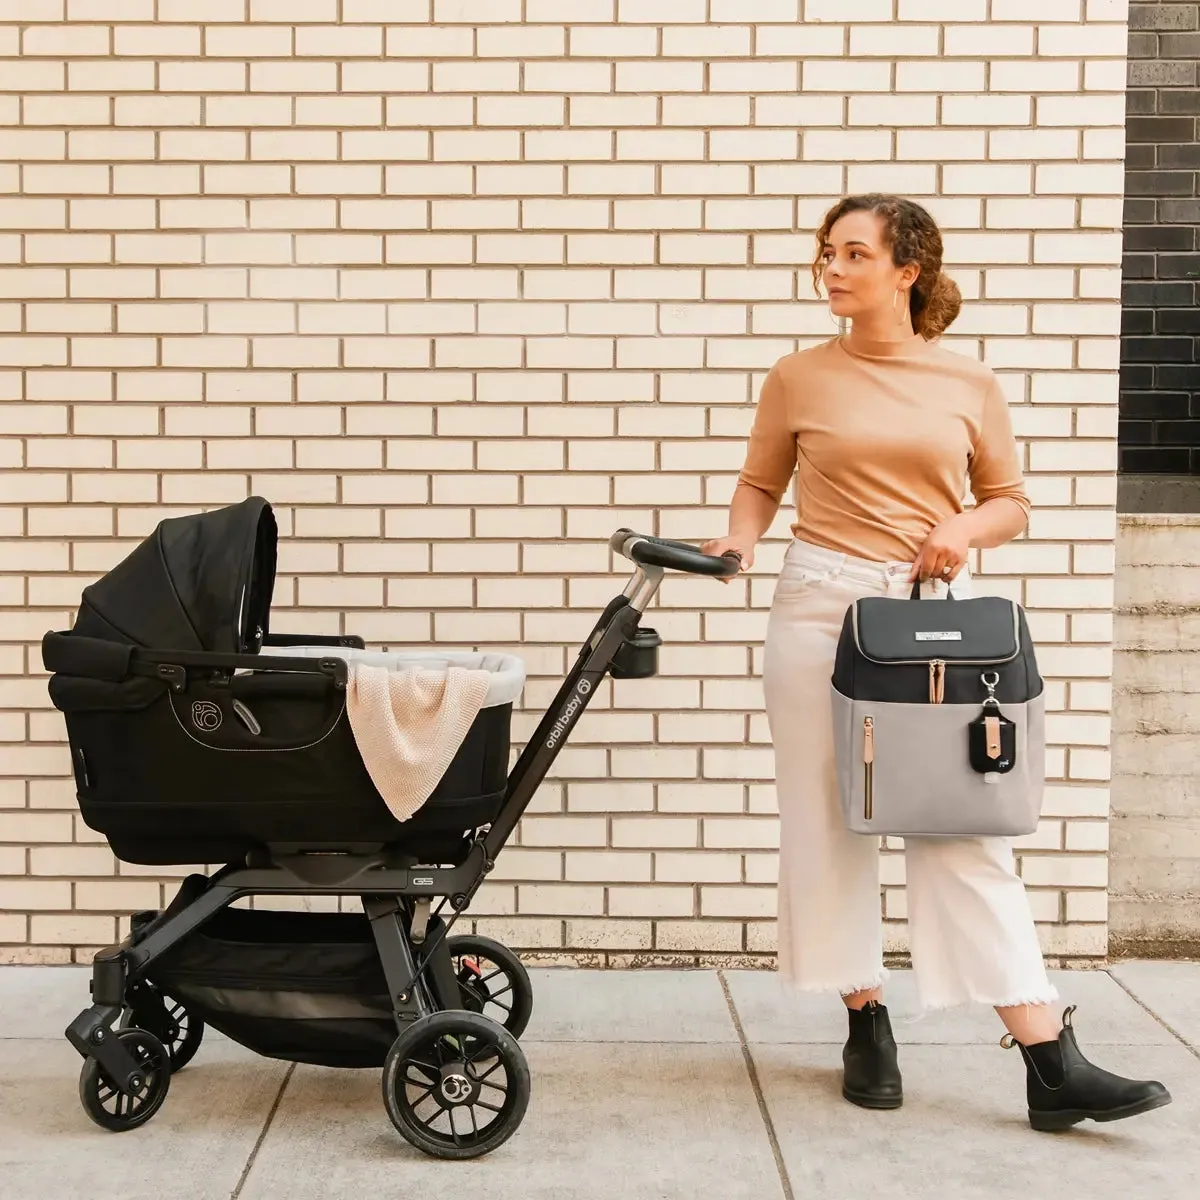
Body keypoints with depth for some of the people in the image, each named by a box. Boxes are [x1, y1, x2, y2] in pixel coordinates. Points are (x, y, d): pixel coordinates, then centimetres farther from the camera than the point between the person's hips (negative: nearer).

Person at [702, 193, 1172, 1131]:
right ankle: (867, 1022, 21)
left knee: (965, 824, -2)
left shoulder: (969, 383, 4)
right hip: (823, 604, 1)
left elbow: (1010, 501, 11)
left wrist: (965, 531, -9)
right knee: (830, 817, 5)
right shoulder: (799, 379, 3)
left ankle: (1051, 1062, 1)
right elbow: (760, 484, 11)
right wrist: (739, 542, -8)